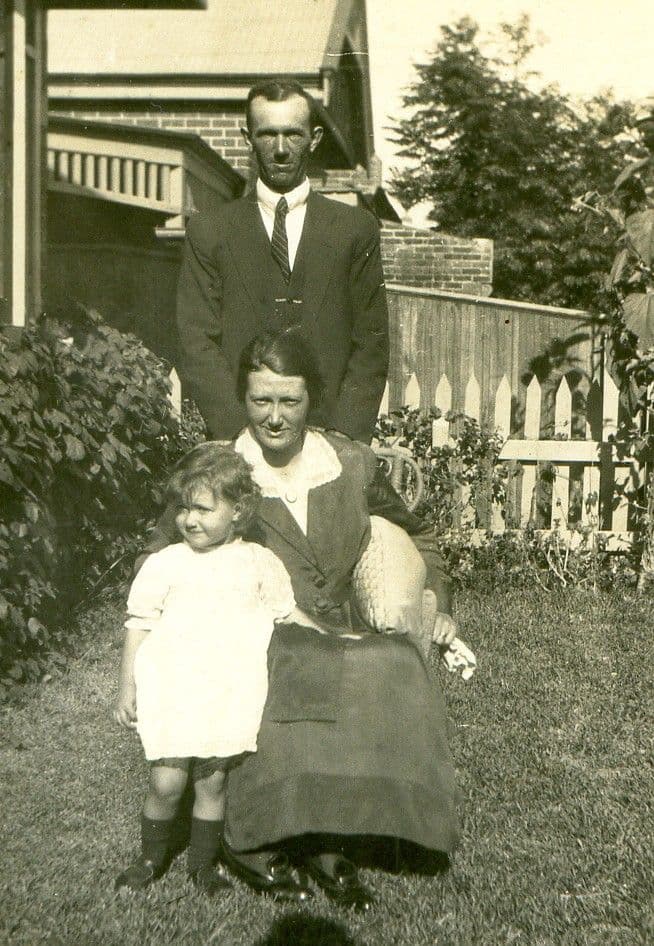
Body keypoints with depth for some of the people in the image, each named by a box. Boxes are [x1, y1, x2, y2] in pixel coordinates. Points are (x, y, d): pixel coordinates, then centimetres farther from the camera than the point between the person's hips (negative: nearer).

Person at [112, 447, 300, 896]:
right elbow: (139, 627, 6)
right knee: (166, 782, -2)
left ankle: (204, 860, 30)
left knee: (212, 781, 8)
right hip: (171, 691, 0)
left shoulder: (259, 563, 2)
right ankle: (151, 856, 24)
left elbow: (288, 616, 13)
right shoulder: (164, 564, 0)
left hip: (231, 694, 1)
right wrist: (128, 689, 5)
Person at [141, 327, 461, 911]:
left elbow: (406, 541, 22)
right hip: (253, 643, -3)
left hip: (341, 637, 3)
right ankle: (249, 841, -14)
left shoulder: (353, 465, 7)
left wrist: (437, 604, 8)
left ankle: (327, 839, -13)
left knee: (398, 671, -29)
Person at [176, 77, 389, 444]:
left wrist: (340, 439, -5)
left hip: (330, 436, 1)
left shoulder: (356, 229, 10)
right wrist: (245, 433, -10)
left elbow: (372, 345, 6)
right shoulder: (208, 231, 9)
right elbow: (197, 347, 2)